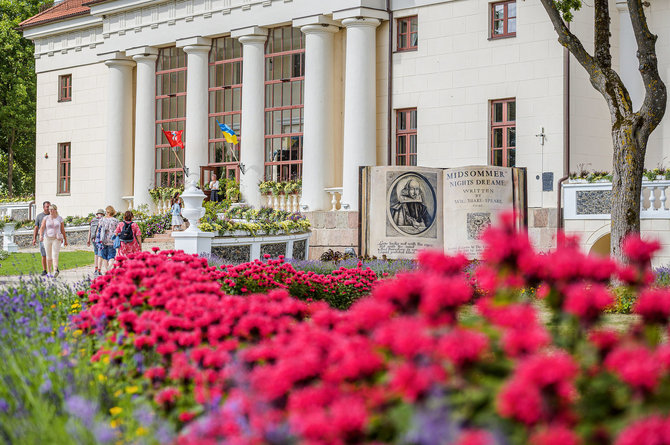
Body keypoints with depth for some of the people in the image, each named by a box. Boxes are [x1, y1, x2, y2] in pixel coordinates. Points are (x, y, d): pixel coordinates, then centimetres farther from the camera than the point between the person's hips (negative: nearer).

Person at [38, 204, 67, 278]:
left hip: (56, 239, -2)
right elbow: (42, 227, -8)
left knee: (55, 255, -17)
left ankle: (55, 271, -34)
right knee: (49, 256, 6)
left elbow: (62, 230, 9)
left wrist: (65, 240, 13)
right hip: (47, 238, 2)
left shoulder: (60, 219, 3)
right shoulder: (46, 218, 3)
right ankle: (49, 272, 18)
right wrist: (41, 235, -26)